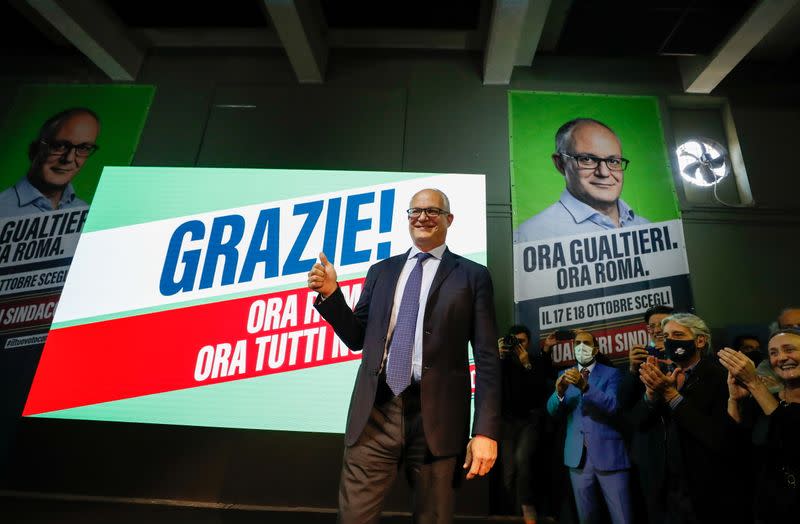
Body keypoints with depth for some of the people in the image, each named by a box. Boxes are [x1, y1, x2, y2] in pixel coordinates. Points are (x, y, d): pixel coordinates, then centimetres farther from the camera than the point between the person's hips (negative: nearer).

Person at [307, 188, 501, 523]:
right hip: (374, 414, 3)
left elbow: (487, 357, -1)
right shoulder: (381, 271, 13)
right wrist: (330, 293, 0)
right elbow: (358, 338, 13)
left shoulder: (472, 276, 3)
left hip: (435, 418, -2)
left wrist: (486, 430, -8)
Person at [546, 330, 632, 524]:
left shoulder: (612, 373, -1)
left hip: (608, 453, -3)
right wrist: (560, 392, -23)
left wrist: (585, 387, -32)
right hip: (578, 455, 3)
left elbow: (614, 405, -17)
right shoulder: (565, 375, 8)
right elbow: (552, 410, -1)